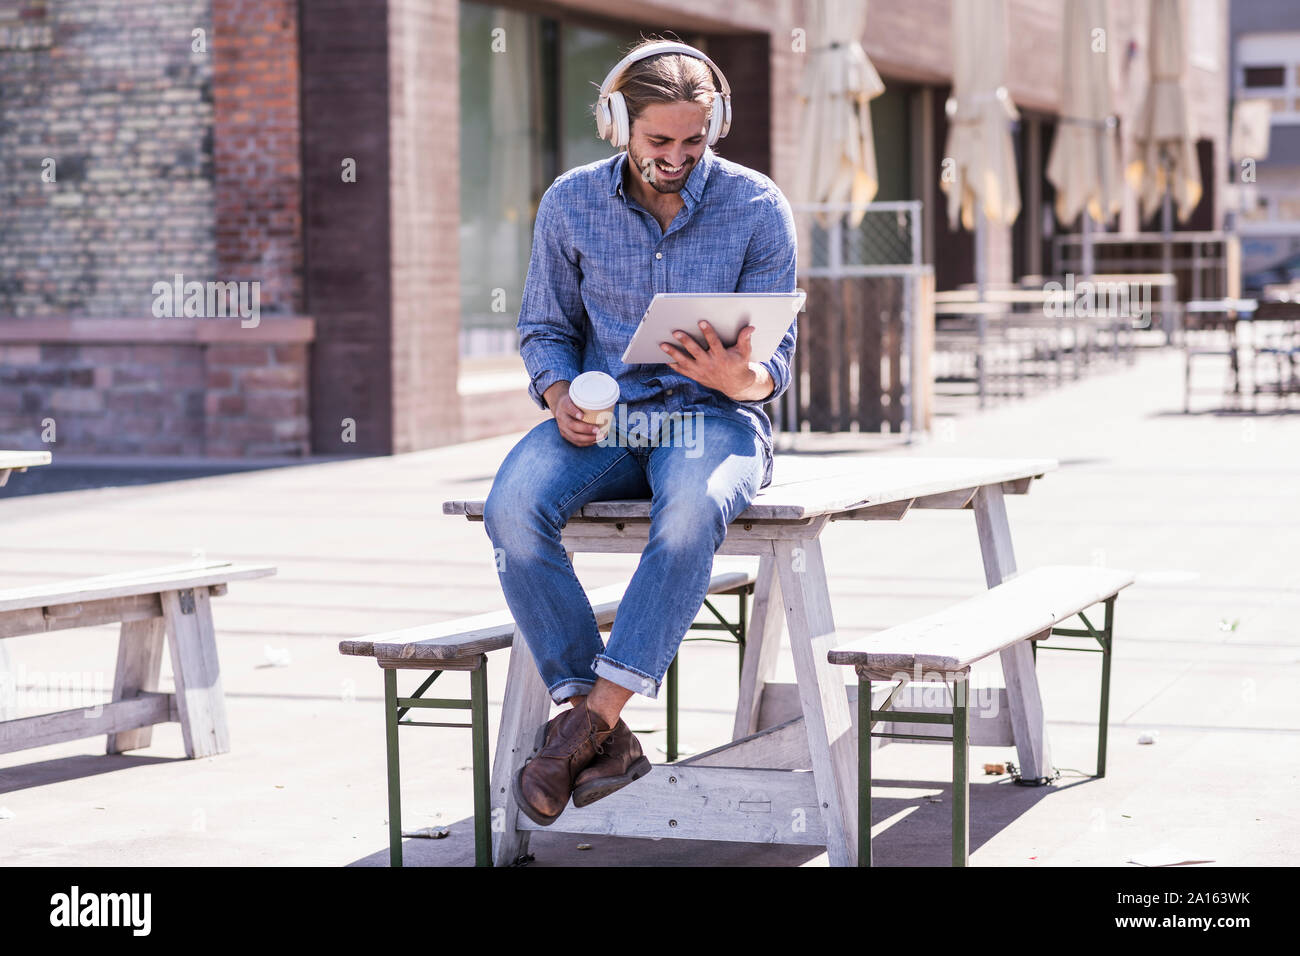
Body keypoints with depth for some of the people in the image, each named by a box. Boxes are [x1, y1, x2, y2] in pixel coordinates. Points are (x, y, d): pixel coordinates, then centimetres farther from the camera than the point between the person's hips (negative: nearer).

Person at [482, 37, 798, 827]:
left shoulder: (757, 207, -1)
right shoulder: (571, 203, 5)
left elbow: (777, 356, 0)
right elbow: (545, 326, 13)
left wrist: (742, 378, -25)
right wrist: (561, 395, -9)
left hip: (715, 416, -2)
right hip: (602, 415, 2)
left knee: (690, 511, -40)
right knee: (513, 505, -31)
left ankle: (588, 723, -32)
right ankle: (609, 743, -28)